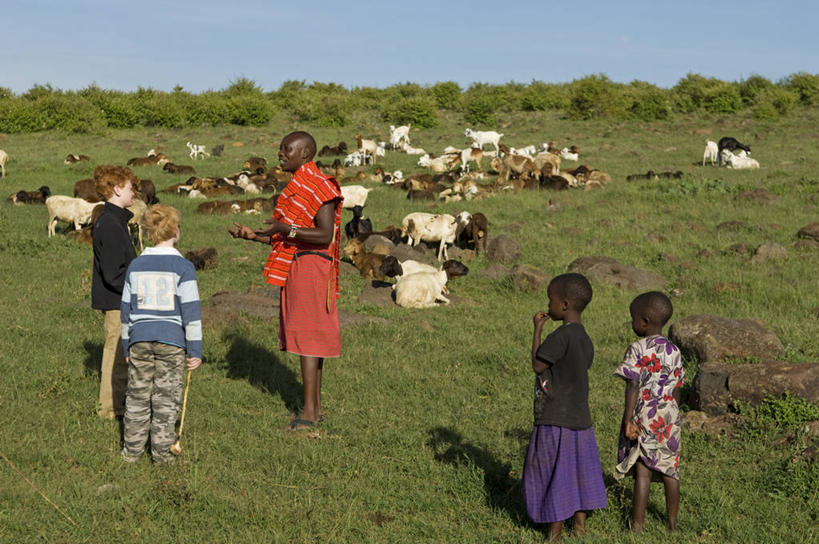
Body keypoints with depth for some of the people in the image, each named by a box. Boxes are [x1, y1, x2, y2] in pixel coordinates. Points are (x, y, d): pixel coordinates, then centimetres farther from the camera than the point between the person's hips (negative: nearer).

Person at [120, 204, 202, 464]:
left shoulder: (135, 266, 6)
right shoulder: (183, 267, -6)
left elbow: (126, 310, 11)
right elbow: (191, 311, -8)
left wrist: (127, 345, 20)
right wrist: (195, 350, -3)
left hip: (140, 339, 3)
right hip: (171, 340, -3)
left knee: (138, 395, 11)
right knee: (166, 398, 4)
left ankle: (132, 450, 17)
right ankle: (161, 452, 7)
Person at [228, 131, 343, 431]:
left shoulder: (320, 187, -12)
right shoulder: (297, 187, 18)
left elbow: (324, 235, -20)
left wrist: (286, 228, -26)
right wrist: (252, 234, 11)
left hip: (310, 267, -10)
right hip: (296, 267, 10)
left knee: (307, 337, -9)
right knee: (310, 338, 11)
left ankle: (308, 412, -7)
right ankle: (315, 407, 17)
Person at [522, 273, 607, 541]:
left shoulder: (561, 335, -20)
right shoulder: (584, 339, 7)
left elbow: (538, 365, -12)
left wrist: (537, 329, -6)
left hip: (555, 422, -8)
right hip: (580, 419, 8)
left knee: (551, 477, 3)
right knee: (577, 477, 14)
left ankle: (555, 534, 11)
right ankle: (580, 526, 21)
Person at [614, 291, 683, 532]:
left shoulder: (637, 350, -12)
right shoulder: (673, 351, 6)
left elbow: (633, 387, -18)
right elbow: (676, 390, 10)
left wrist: (628, 420, -16)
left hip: (644, 416, -5)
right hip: (669, 417, 5)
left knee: (642, 470, -1)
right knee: (669, 470, 12)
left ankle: (637, 524, 3)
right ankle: (672, 521, 21)